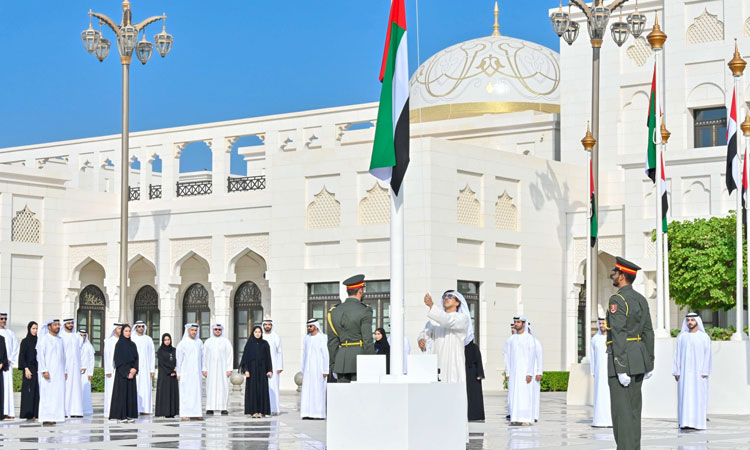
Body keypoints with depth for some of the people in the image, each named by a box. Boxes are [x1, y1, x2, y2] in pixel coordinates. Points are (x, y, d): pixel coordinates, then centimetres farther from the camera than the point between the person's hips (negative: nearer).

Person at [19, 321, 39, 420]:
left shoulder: (38, 341, 13)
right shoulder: (25, 341, -2)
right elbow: (22, 356, -7)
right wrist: (26, 369, -17)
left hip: (37, 369, 5)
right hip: (29, 369, -5)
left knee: (37, 391, 2)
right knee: (29, 391, -7)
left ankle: (36, 414, 3)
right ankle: (28, 414, -6)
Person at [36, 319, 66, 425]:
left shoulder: (60, 340, 15)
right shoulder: (44, 339, -5)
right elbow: (40, 355, -11)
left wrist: (65, 371, 13)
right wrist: (44, 371, -19)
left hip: (59, 372, 6)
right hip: (48, 371, -6)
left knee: (57, 394, 2)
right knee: (47, 394, -8)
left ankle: (53, 416, 5)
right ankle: (46, 418, -7)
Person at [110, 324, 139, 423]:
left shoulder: (132, 344, 13)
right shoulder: (119, 344, -5)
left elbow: (136, 358, 11)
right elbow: (118, 360, -9)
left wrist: (134, 369, -7)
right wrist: (126, 373, -13)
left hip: (131, 371, 6)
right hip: (121, 373, -6)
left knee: (131, 392, 2)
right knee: (122, 392, -6)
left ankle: (129, 415, 5)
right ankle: (120, 416, -4)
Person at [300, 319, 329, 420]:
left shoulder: (322, 338, -6)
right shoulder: (307, 338, 12)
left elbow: (326, 355, -8)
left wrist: (325, 371, -13)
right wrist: (303, 370, 13)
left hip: (318, 369, -5)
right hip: (308, 369, 5)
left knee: (318, 390, -4)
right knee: (307, 391, 0)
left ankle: (319, 413, 0)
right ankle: (308, 413, 1)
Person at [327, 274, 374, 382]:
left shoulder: (335, 311, 9)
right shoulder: (364, 311, -8)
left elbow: (332, 341, 11)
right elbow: (367, 341, -13)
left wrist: (334, 365, 16)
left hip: (341, 361, 5)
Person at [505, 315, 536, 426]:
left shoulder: (530, 338, -6)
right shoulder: (511, 339, 10)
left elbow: (532, 357, -10)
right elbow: (508, 357, 11)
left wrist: (530, 373, -18)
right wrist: (507, 373, 4)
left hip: (525, 371, -5)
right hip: (513, 371, 5)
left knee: (526, 394, -7)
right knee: (514, 395, 2)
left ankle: (527, 419, -3)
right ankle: (515, 419, 6)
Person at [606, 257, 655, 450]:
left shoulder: (617, 300, -15)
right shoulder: (641, 299, 11)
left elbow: (618, 336, -20)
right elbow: (648, 333, 13)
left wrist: (621, 369, -21)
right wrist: (649, 364, 17)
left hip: (622, 360, -8)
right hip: (639, 359, 8)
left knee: (621, 410, -5)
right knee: (633, 409, 12)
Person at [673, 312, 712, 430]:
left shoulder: (704, 337, 1)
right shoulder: (681, 337, 7)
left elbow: (707, 355, -2)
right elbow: (677, 354, 5)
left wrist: (705, 372, -10)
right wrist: (677, 372, -1)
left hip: (698, 372, -2)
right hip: (685, 372, 2)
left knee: (698, 396, -3)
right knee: (685, 396, -2)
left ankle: (698, 422, 0)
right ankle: (686, 422, -1)